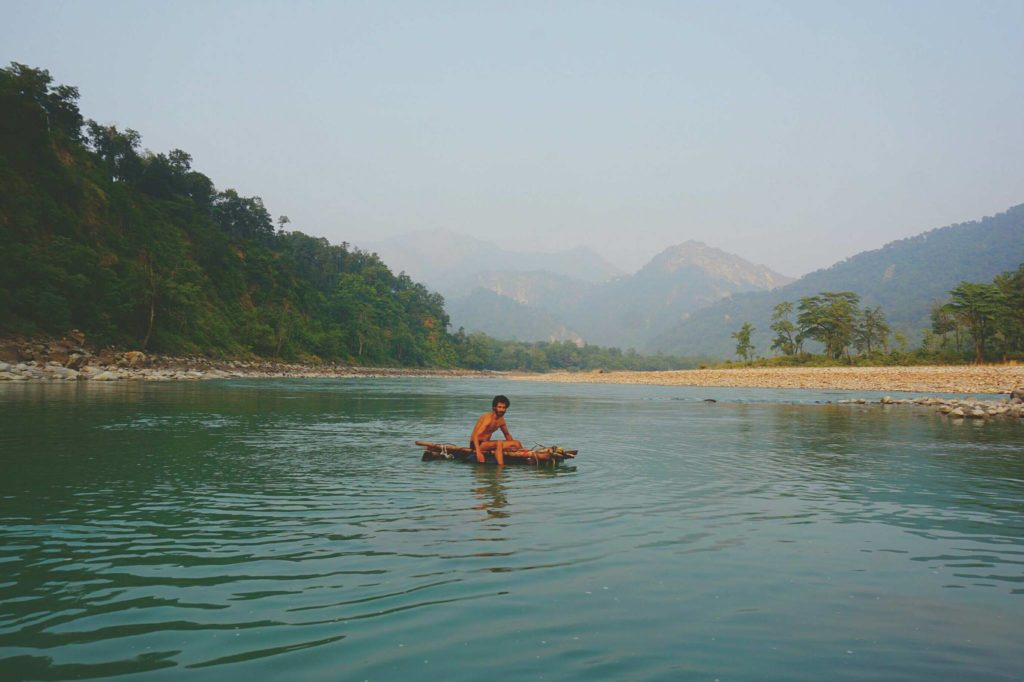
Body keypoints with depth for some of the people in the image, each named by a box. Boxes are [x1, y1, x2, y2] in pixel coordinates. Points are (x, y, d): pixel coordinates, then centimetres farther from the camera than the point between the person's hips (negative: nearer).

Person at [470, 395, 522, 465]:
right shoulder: (488, 418, -21)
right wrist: (478, 452, -39)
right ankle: (501, 466, -41)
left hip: (486, 443, 8)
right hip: (477, 444, -8)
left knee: (517, 444, 0)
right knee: (499, 443, -36)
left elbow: (507, 435, 21)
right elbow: (475, 436, -29)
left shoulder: (501, 420, 5)